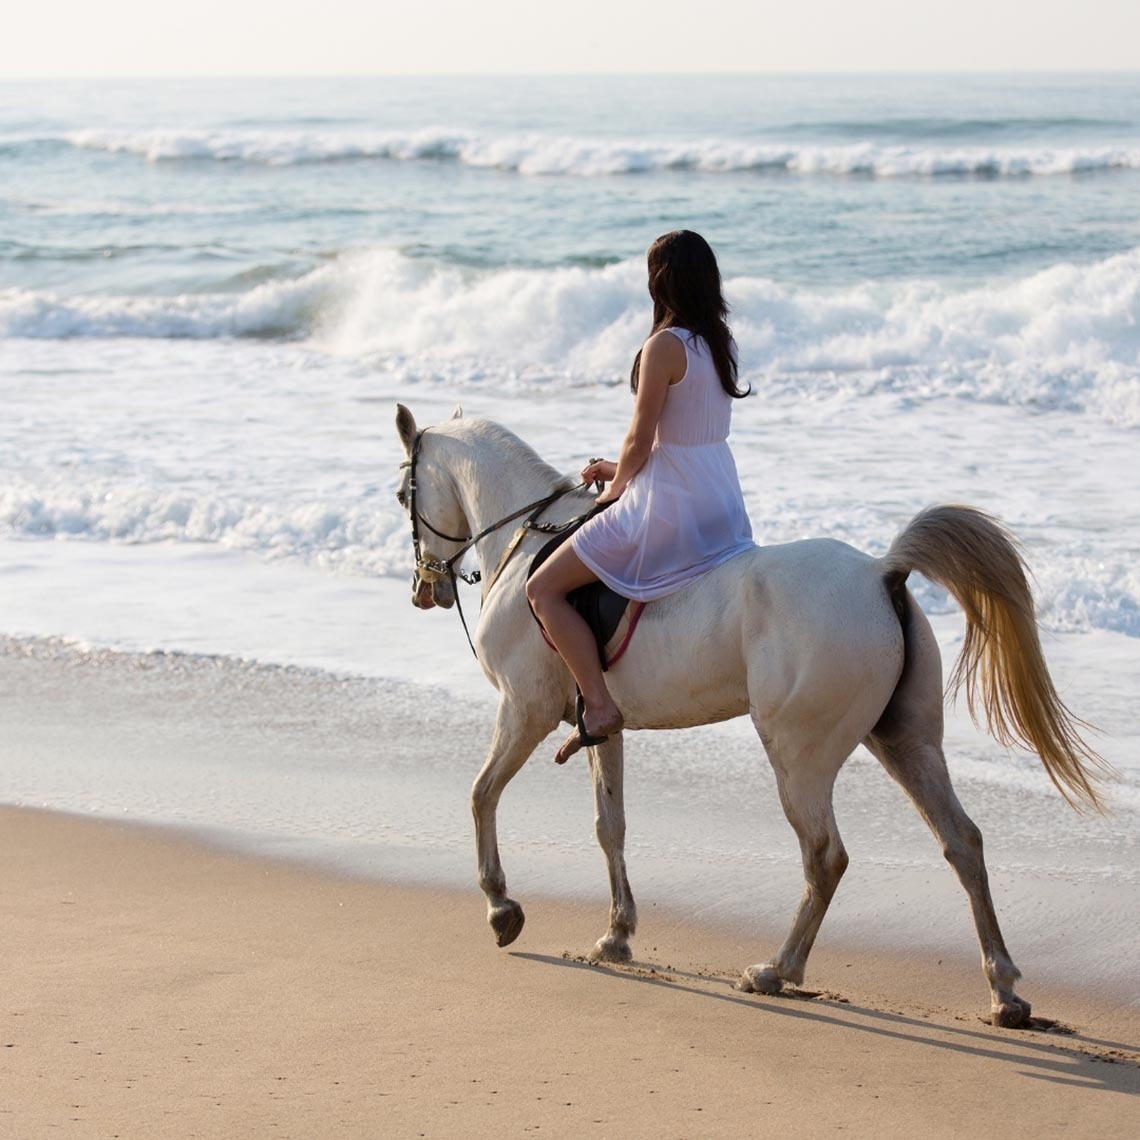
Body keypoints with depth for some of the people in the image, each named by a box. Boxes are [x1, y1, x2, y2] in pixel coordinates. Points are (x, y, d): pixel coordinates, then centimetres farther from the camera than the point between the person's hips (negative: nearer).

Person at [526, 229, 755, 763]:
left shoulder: (664, 347, -18)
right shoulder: (718, 343, 7)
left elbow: (640, 440, -16)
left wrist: (615, 487, 3)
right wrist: (620, 469, 20)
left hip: (669, 512, -9)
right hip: (723, 511, 9)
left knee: (543, 589, -2)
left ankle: (598, 706, -10)